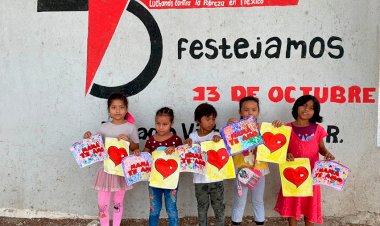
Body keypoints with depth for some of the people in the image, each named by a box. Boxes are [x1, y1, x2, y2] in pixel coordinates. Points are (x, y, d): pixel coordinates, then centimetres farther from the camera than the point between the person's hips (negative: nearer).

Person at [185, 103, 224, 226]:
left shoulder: (216, 135, -5)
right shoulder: (192, 136, -1)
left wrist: (218, 141, -29)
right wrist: (188, 145, -16)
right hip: (200, 179, 1)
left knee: (219, 207, 11)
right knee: (202, 208, 15)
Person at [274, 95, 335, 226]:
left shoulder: (317, 129, 0)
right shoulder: (288, 128, -5)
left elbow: (321, 147, 8)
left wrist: (327, 153, -14)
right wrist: (286, 155, -23)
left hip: (311, 172, 1)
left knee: (310, 202, 12)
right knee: (291, 202, 9)